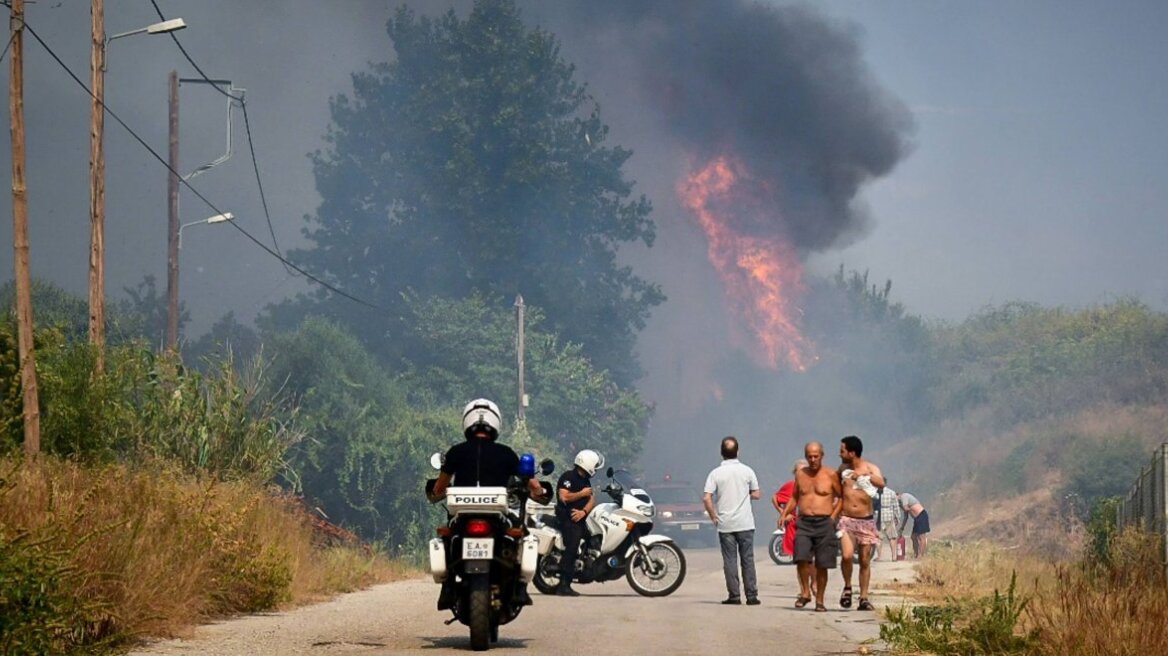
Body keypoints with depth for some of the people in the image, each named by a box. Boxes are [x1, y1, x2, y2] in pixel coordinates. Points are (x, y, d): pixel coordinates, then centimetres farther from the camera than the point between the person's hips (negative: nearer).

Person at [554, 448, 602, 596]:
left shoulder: (585, 480, 19)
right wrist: (582, 494, -11)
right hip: (568, 519, -10)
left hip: (579, 518, 10)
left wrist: (583, 511, -10)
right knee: (571, 550, -19)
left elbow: (592, 498, 10)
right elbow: (564, 496, -22)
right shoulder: (568, 477, -9)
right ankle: (563, 586, -22)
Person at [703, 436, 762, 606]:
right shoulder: (747, 471, -2)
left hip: (725, 524, -1)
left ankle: (734, 595, 3)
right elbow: (756, 494, 4)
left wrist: (713, 515, 1)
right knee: (747, 559, 5)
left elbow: (706, 498, -12)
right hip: (745, 523, 1)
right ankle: (751, 595, 3)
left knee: (730, 560, 4)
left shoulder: (715, 473, -5)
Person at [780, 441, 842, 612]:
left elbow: (841, 497, 7)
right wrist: (784, 513, 8)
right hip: (804, 523, 2)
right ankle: (805, 592, 0)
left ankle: (819, 601, 11)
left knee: (821, 565, 1)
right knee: (801, 558, -17)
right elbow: (795, 497, 22)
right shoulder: (800, 474, 12)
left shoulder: (831, 475, 2)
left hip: (824, 523, -2)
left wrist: (833, 516, -4)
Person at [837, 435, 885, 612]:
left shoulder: (870, 468, -3)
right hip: (846, 519, 1)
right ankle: (847, 587, 3)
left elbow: (881, 483, -24)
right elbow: (836, 489, 24)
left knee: (865, 561, 4)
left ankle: (864, 598, 12)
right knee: (847, 555, -20)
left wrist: (864, 475, -31)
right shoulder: (843, 468, 6)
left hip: (866, 521, -1)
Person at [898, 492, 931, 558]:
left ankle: (921, 555, -13)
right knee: (914, 537, 12)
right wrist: (902, 528, 24)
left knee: (921, 537, -11)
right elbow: (906, 517, 26)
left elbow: (906, 508, -19)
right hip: (917, 518, 10)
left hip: (921, 515, -10)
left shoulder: (903, 496, -7)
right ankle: (916, 555, 15)